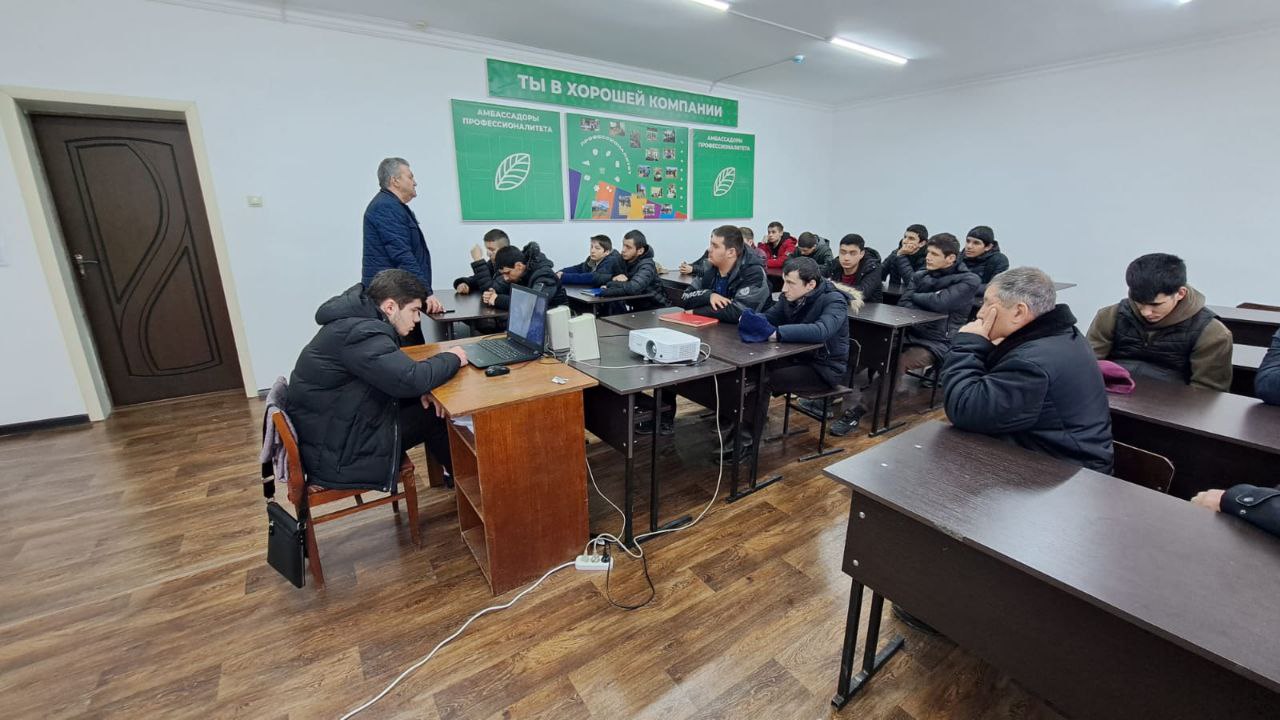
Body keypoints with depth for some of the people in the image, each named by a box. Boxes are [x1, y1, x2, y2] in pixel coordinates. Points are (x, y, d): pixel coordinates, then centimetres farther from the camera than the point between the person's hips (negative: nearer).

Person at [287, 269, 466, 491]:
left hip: (330, 431, 9)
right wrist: (451, 358, -16)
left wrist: (420, 390, -6)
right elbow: (411, 379, -35)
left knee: (431, 406, 7)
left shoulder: (356, 319, 4)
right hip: (336, 458, -9)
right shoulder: (360, 333, -27)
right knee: (435, 417, -4)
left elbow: (396, 374, 14)